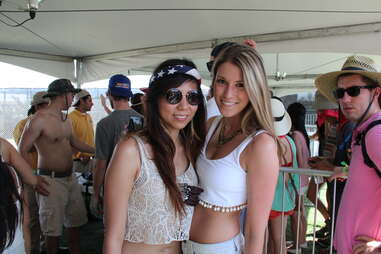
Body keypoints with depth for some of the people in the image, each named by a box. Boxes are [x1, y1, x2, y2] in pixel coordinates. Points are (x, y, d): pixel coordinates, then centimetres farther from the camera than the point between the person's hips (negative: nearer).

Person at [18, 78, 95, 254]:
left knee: (75, 222, 17)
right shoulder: (39, 119, -14)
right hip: (51, 180, -8)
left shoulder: (66, 119, 10)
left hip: (70, 178, 8)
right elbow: (22, 152, -15)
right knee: (53, 230, 4)